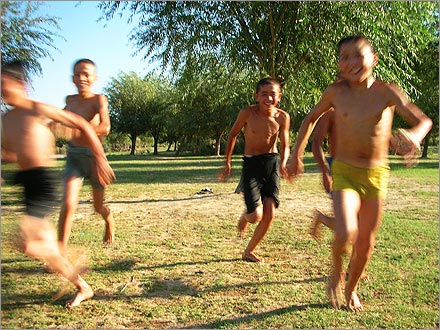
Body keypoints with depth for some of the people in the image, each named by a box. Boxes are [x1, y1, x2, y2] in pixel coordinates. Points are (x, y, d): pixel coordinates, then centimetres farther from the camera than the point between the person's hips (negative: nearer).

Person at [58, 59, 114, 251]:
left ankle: (109, 221, 50)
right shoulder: (70, 100, 2)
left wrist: (78, 130, -39)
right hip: (74, 157, 3)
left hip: (94, 156, -3)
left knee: (98, 207, 14)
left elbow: (105, 127, -33)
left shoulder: (98, 99, -14)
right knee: (68, 204, -14)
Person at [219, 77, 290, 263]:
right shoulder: (247, 113, -11)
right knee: (256, 216, -11)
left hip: (272, 163, 3)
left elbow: (284, 145, 3)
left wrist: (283, 164, -18)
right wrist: (227, 163, 6)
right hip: (251, 164, -3)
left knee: (269, 214, -2)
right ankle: (245, 216, 29)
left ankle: (249, 252, 19)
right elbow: (233, 135, 4)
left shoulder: (282, 117, -5)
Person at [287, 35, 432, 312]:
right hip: (344, 172, -1)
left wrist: (414, 135, -37)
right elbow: (311, 118, 11)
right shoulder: (336, 92, -5)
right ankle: (336, 274, 11)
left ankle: (352, 289, 38)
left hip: (377, 175, 1)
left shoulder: (387, 92, -8)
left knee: (366, 242, 11)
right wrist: (297, 154, 9)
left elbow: (423, 120, -13)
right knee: (346, 233, -23)